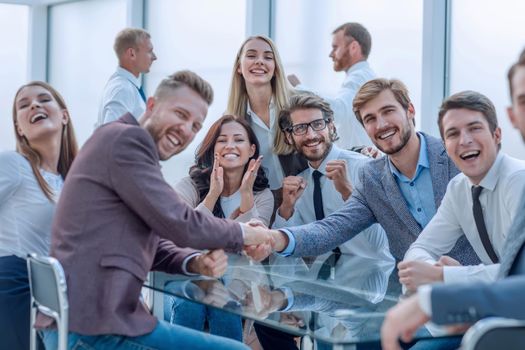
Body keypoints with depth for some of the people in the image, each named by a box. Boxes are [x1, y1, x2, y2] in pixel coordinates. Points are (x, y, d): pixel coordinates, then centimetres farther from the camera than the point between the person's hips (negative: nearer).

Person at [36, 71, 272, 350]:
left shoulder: (129, 142, 20)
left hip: (93, 316, 10)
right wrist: (242, 233, 1)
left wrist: (195, 262, 0)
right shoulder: (127, 137, -11)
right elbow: (179, 224, -15)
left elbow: (154, 244, 19)